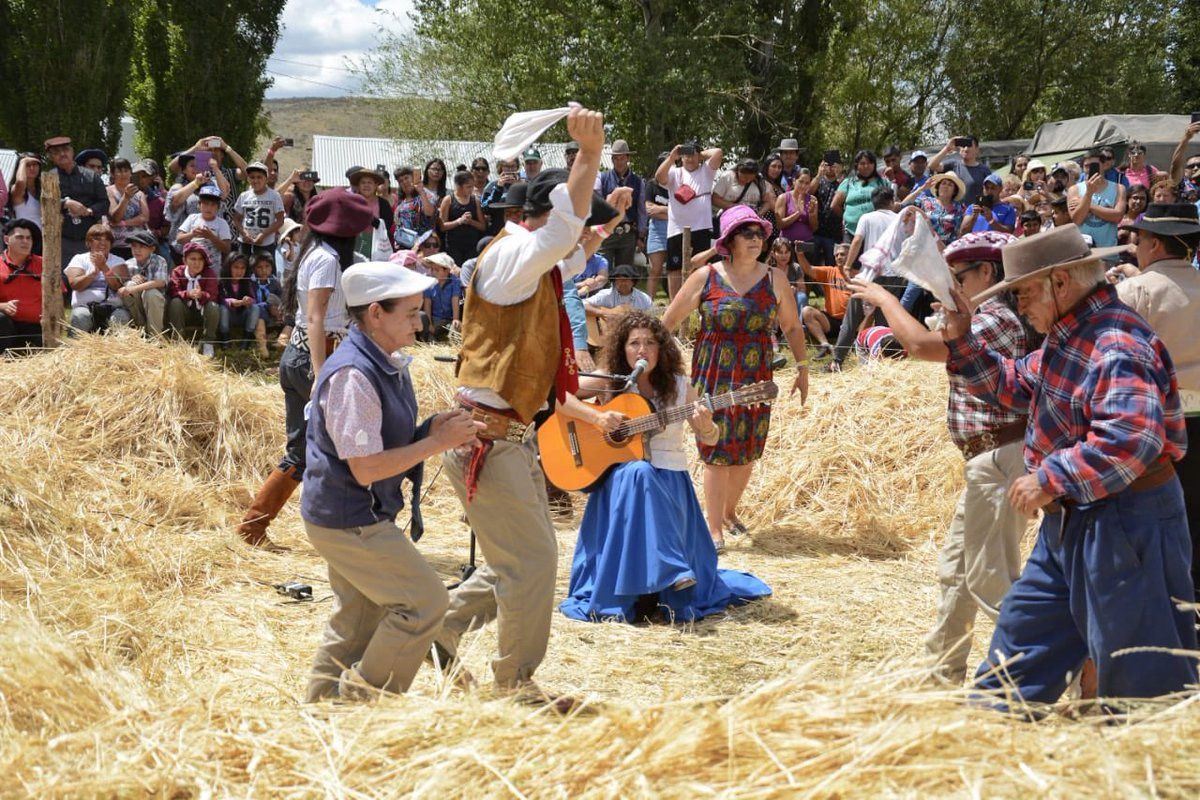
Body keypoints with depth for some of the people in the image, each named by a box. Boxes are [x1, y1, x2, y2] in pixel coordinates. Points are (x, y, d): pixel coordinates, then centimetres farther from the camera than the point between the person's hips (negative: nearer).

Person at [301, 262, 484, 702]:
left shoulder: (390, 364, 7)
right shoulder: (353, 376, -25)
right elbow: (366, 468, -26)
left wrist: (431, 429, -2)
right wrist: (437, 442, -21)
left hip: (354, 519, 10)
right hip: (350, 522, -10)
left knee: (358, 622, 18)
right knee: (425, 601, -5)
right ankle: (364, 698, 6)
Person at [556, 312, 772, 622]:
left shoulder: (679, 387, 4)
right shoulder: (610, 384, -1)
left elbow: (709, 439, 8)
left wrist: (706, 427, -17)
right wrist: (596, 416, -21)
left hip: (671, 482, 1)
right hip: (621, 477, -1)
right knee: (639, 473, -37)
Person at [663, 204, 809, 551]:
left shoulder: (774, 280, 4)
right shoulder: (706, 278, -3)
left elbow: (792, 327, 13)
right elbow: (669, 320, 1)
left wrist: (802, 368, 10)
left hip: (757, 378, 3)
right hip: (714, 376, -3)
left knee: (748, 451, 9)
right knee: (717, 451, -4)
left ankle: (729, 511, 32)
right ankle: (714, 528, 6)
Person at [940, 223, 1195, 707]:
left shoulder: (1116, 345, -22)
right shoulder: (1066, 338, 10)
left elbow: (1131, 438, -34)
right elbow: (1012, 386, 24)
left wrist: (1050, 479, -27)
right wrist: (962, 341, 10)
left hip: (1125, 529, -11)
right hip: (1068, 523, 11)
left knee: (1139, 676, -2)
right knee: (1019, 638, 19)